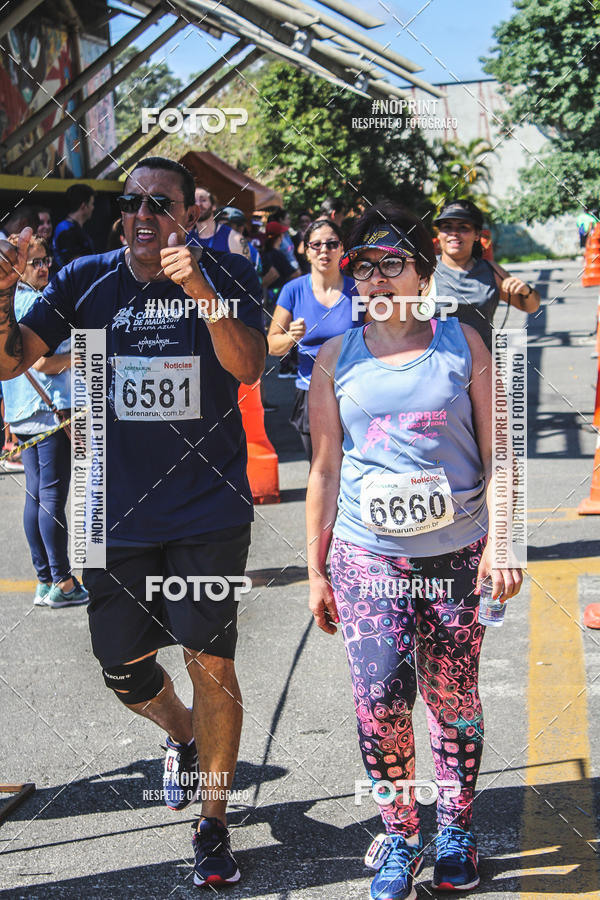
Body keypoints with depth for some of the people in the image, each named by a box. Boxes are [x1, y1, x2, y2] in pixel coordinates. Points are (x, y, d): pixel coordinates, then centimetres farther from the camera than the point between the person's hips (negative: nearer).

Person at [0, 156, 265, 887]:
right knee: (123, 669, 12)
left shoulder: (227, 275, -5)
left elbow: (247, 368, -21)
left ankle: (212, 821, 20)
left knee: (211, 662, 1)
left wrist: (199, 288, -35)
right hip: (118, 512, 3)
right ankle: (182, 735, 46)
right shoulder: (88, 280, 0)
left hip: (209, 511, -3)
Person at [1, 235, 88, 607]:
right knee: (53, 496, -6)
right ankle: (62, 583, -1)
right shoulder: (32, 304, -14)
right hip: (49, 409, -10)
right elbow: (43, 363, -19)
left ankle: (45, 581, 16)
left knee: (36, 495, 10)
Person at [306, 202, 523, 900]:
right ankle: (398, 836, 11)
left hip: (457, 553, 0)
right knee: (379, 699, -10)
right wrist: (316, 571, 9)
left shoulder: (461, 344, 3)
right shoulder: (337, 358, 6)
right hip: (367, 554, 0)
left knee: (453, 699, 7)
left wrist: (502, 542, -9)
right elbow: (325, 470, 9)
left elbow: (496, 454, 3)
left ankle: (455, 828, 28)